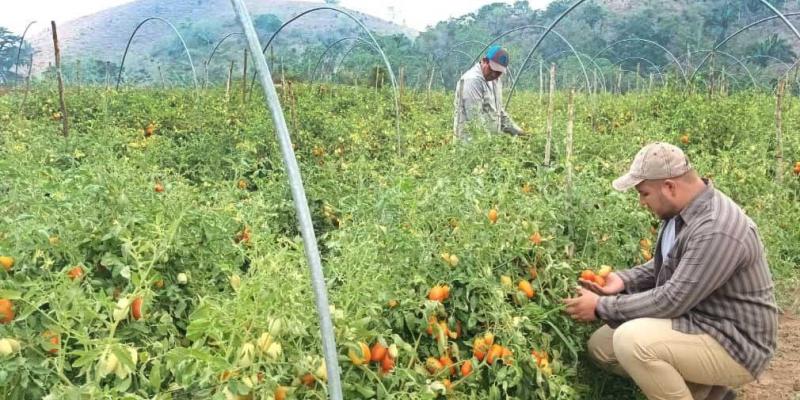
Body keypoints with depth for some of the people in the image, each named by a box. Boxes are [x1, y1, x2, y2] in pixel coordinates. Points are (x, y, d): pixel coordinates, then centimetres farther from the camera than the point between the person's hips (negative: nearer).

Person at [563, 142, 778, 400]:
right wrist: (624, 280, -1)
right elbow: (666, 265, 17)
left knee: (631, 340, -31)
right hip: (694, 321, 10)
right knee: (601, 345, 5)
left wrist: (602, 307, -20)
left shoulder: (717, 230, -29)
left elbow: (672, 300, -29)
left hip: (734, 343, -9)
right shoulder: (682, 210, 1)